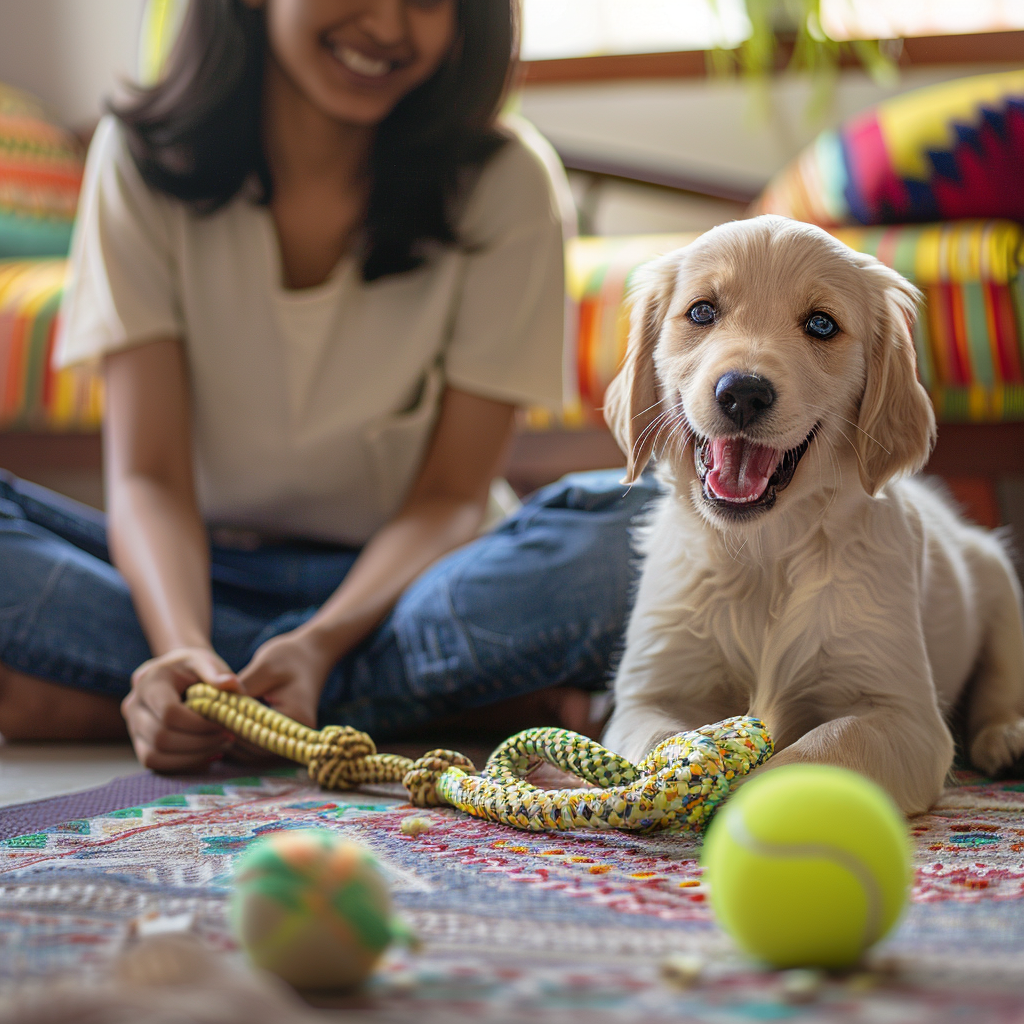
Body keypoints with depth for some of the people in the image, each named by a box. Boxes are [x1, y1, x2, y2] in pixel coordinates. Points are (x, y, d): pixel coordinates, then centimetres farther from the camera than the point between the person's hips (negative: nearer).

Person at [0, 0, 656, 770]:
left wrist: (320, 643, -30)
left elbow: (453, 494, -11)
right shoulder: (144, 158, -6)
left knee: (634, 527, -30)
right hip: (201, 573, 1)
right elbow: (149, 474, -14)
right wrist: (183, 648, -35)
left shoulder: (505, 182, -9)